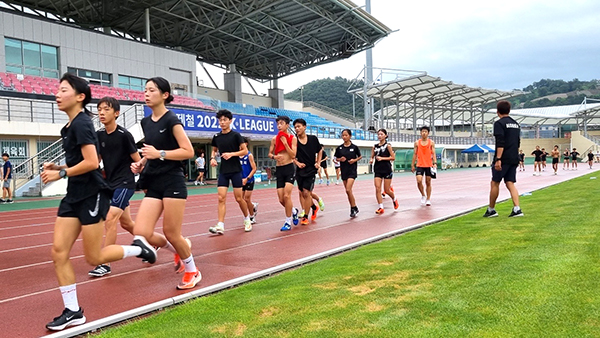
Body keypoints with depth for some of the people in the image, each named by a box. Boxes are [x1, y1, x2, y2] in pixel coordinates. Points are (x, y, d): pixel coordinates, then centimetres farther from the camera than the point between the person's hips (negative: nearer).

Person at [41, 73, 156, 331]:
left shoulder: (81, 123, -15)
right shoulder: (70, 125, 14)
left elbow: (91, 163, -23)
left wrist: (61, 174, -15)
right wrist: (58, 166, 9)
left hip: (91, 195, -9)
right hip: (74, 196, 9)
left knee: (94, 258, -1)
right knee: (58, 252, 3)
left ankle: (138, 248, 21)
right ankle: (73, 311, 12)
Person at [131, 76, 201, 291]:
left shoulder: (171, 120, -9)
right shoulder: (145, 122, 13)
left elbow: (188, 151, -14)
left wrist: (159, 154, -20)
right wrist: (141, 164, 8)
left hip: (173, 183, -7)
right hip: (153, 185, 7)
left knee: (171, 233, 0)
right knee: (141, 234, -4)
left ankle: (192, 271, 25)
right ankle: (179, 249, 24)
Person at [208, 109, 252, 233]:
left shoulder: (235, 135, -6)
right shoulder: (216, 137, 7)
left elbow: (245, 151, -6)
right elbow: (214, 150, 23)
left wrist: (232, 154, -19)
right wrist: (213, 158, 2)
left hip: (235, 170, -4)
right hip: (223, 171, 4)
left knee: (239, 198, 2)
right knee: (221, 198, -6)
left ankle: (247, 220, 24)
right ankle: (220, 226, -8)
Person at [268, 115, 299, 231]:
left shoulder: (292, 138, -3)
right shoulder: (274, 139, 6)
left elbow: (293, 155, -11)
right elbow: (270, 153, 13)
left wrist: (285, 142, -16)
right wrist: (274, 156, -10)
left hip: (289, 168, -4)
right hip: (279, 169, 4)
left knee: (287, 196, -15)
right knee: (281, 199, 4)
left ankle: (288, 222, -1)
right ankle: (293, 211, 35)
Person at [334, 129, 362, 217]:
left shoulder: (354, 147, -4)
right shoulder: (339, 148, 3)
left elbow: (360, 156, 8)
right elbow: (336, 158, 13)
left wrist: (355, 160, -10)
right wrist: (340, 159, -8)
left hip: (352, 170, -4)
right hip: (343, 170, 4)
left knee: (348, 190, -16)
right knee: (348, 191, 8)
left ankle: (354, 208, -4)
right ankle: (353, 208, 20)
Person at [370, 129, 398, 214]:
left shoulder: (388, 145, -4)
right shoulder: (375, 146, 8)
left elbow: (393, 157, -7)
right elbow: (372, 156, 15)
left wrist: (382, 158, -16)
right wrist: (371, 160, -7)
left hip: (387, 170, -3)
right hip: (377, 170, 4)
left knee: (387, 190, 3)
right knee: (377, 189, -8)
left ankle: (394, 199, 34)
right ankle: (381, 207, -2)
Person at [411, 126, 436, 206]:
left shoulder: (431, 142, 2)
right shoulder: (417, 142, 5)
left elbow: (433, 153, -2)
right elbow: (415, 154, 9)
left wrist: (435, 163, -17)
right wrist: (412, 165, 7)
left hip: (429, 165, 0)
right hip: (420, 165, 0)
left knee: (428, 182, 5)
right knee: (419, 181, -15)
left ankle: (428, 199, 15)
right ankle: (423, 195, 8)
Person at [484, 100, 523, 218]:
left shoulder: (499, 123, -8)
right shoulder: (516, 124, 16)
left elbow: (500, 143, -18)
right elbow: (518, 143, 21)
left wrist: (498, 159, -21)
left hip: (503, 159, -7)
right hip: (514, 159, 7)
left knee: (494, 183, 2)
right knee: (510, 183, 6)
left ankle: (491, 209, 9)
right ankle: (517, 209, -5)